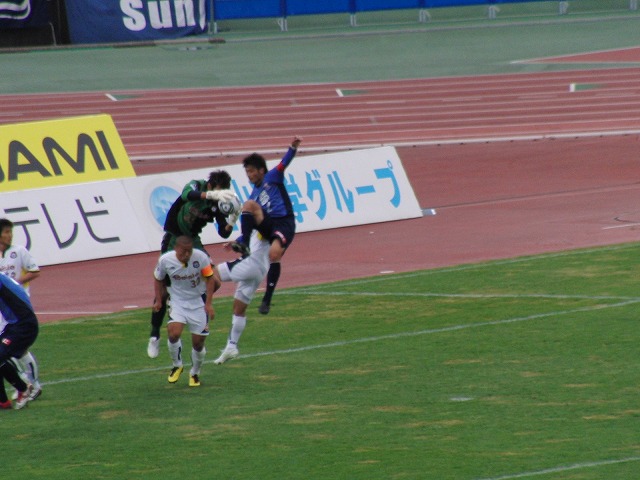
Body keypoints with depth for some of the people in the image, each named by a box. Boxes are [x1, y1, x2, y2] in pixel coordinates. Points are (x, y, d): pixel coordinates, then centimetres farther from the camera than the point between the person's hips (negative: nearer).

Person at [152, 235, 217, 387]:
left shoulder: (201, 257, -21)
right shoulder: (165, 260, -16)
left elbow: (209, 278, -8)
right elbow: (158, 279, 4)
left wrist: (208, 303, -11)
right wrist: (158, 300, 3)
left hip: (199, 303, 0)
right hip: (177, 302, 0)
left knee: (198, 341, 1)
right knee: (173, 333, -22)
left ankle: (195, 373, 27)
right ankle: (177, 365, 5)